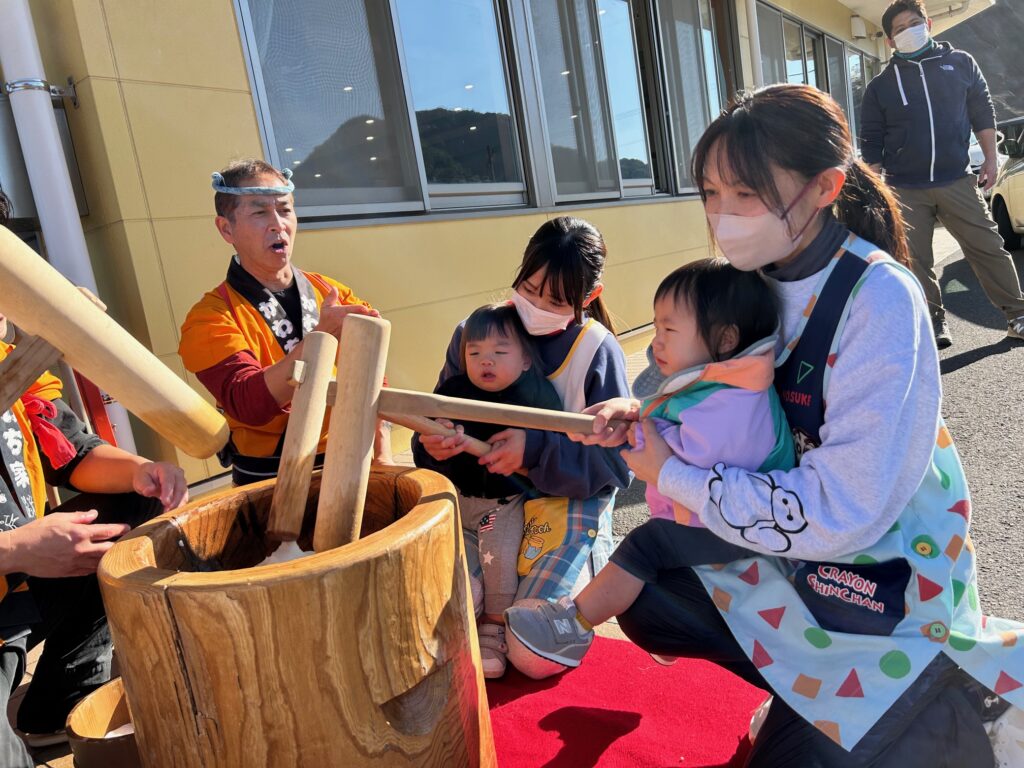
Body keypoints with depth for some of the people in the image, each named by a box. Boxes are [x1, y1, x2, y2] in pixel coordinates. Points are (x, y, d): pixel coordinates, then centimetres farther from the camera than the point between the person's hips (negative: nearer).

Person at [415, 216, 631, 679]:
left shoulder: (598, 351, -13)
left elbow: (616, 465, -12)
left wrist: (536, 450, -27)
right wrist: (435, 440, -21)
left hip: (568, 508, -3)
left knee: (533, 656, -13)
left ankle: (586, 574, 17)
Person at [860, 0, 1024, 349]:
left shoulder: (960, 63, 8)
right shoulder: (880, 86, 6)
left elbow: (983, 113, 12)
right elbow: (871, 143, 6)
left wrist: (990, 159, 5)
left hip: (957, 181, 0)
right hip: (905, 190, 0)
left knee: (988, 247, 1)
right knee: (915, 261, 2)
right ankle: (934, 322, 15)